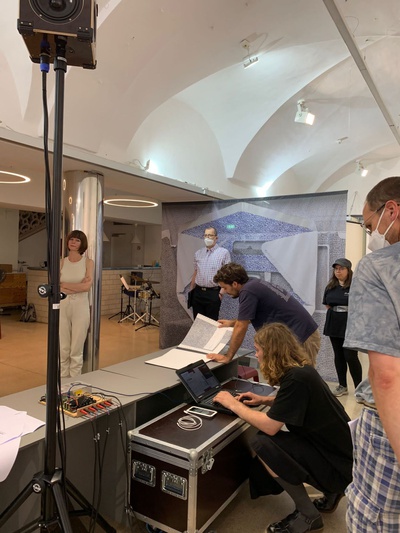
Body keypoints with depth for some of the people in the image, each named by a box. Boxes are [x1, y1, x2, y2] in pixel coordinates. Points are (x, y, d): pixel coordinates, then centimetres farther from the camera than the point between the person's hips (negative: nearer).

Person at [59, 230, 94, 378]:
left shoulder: (88, 262, 0)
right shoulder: (61, 262, 6)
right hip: (62, 306, 2)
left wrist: (64, 285, -7)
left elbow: (87, 286, -12)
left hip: (80, 306, -2)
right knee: (62, 348, 8)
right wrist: (78, 287, -12)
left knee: (76, 349, 4)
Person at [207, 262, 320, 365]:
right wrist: (232, 323, 36)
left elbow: (241, 329, -15)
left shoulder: (247, 291, -17)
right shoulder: (255, 285, 12)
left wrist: (227, 357, -6)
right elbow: (255, 316, 30)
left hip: (301, 338, -10)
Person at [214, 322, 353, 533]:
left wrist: (233, 404, -13)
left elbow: (269, 426, -26)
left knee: (262, 443, -21)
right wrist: (264, 400, 9)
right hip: (334, 449, 9)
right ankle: (331, 493, 20)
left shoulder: (296, 378, -26)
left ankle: (308, 515, -2)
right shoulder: (299, 370, 2)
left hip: (338, 463, -9)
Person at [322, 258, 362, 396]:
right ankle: (342, 386, 23)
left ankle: (359, 388, 8)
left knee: (350, 356, -7)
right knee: (338, 356, 11)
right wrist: (333, 315, 7)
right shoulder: (330, 287, 9)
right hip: (334, 324, 6)